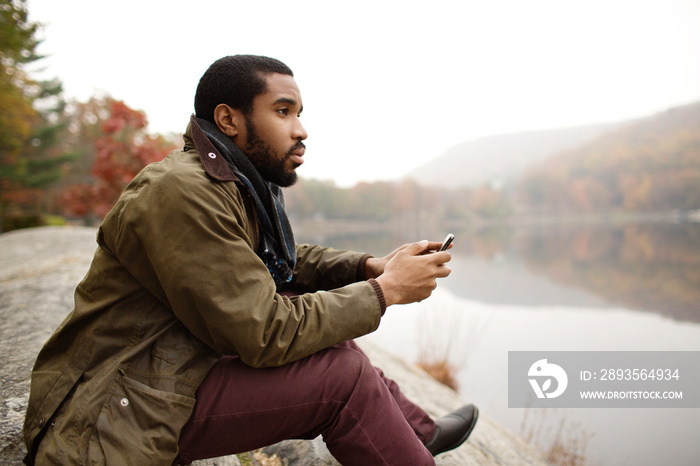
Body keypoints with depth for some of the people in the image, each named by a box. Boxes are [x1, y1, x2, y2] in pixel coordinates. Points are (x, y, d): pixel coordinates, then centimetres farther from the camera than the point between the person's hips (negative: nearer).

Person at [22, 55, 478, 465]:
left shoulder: (240, 185, 4)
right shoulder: (181, 191, -24)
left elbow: (291, 260, 15)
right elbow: (266, 334, -26)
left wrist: (369, 266, -3)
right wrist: (385, 290, -17)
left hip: (174, 371, 9)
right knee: (343, 373, -18)